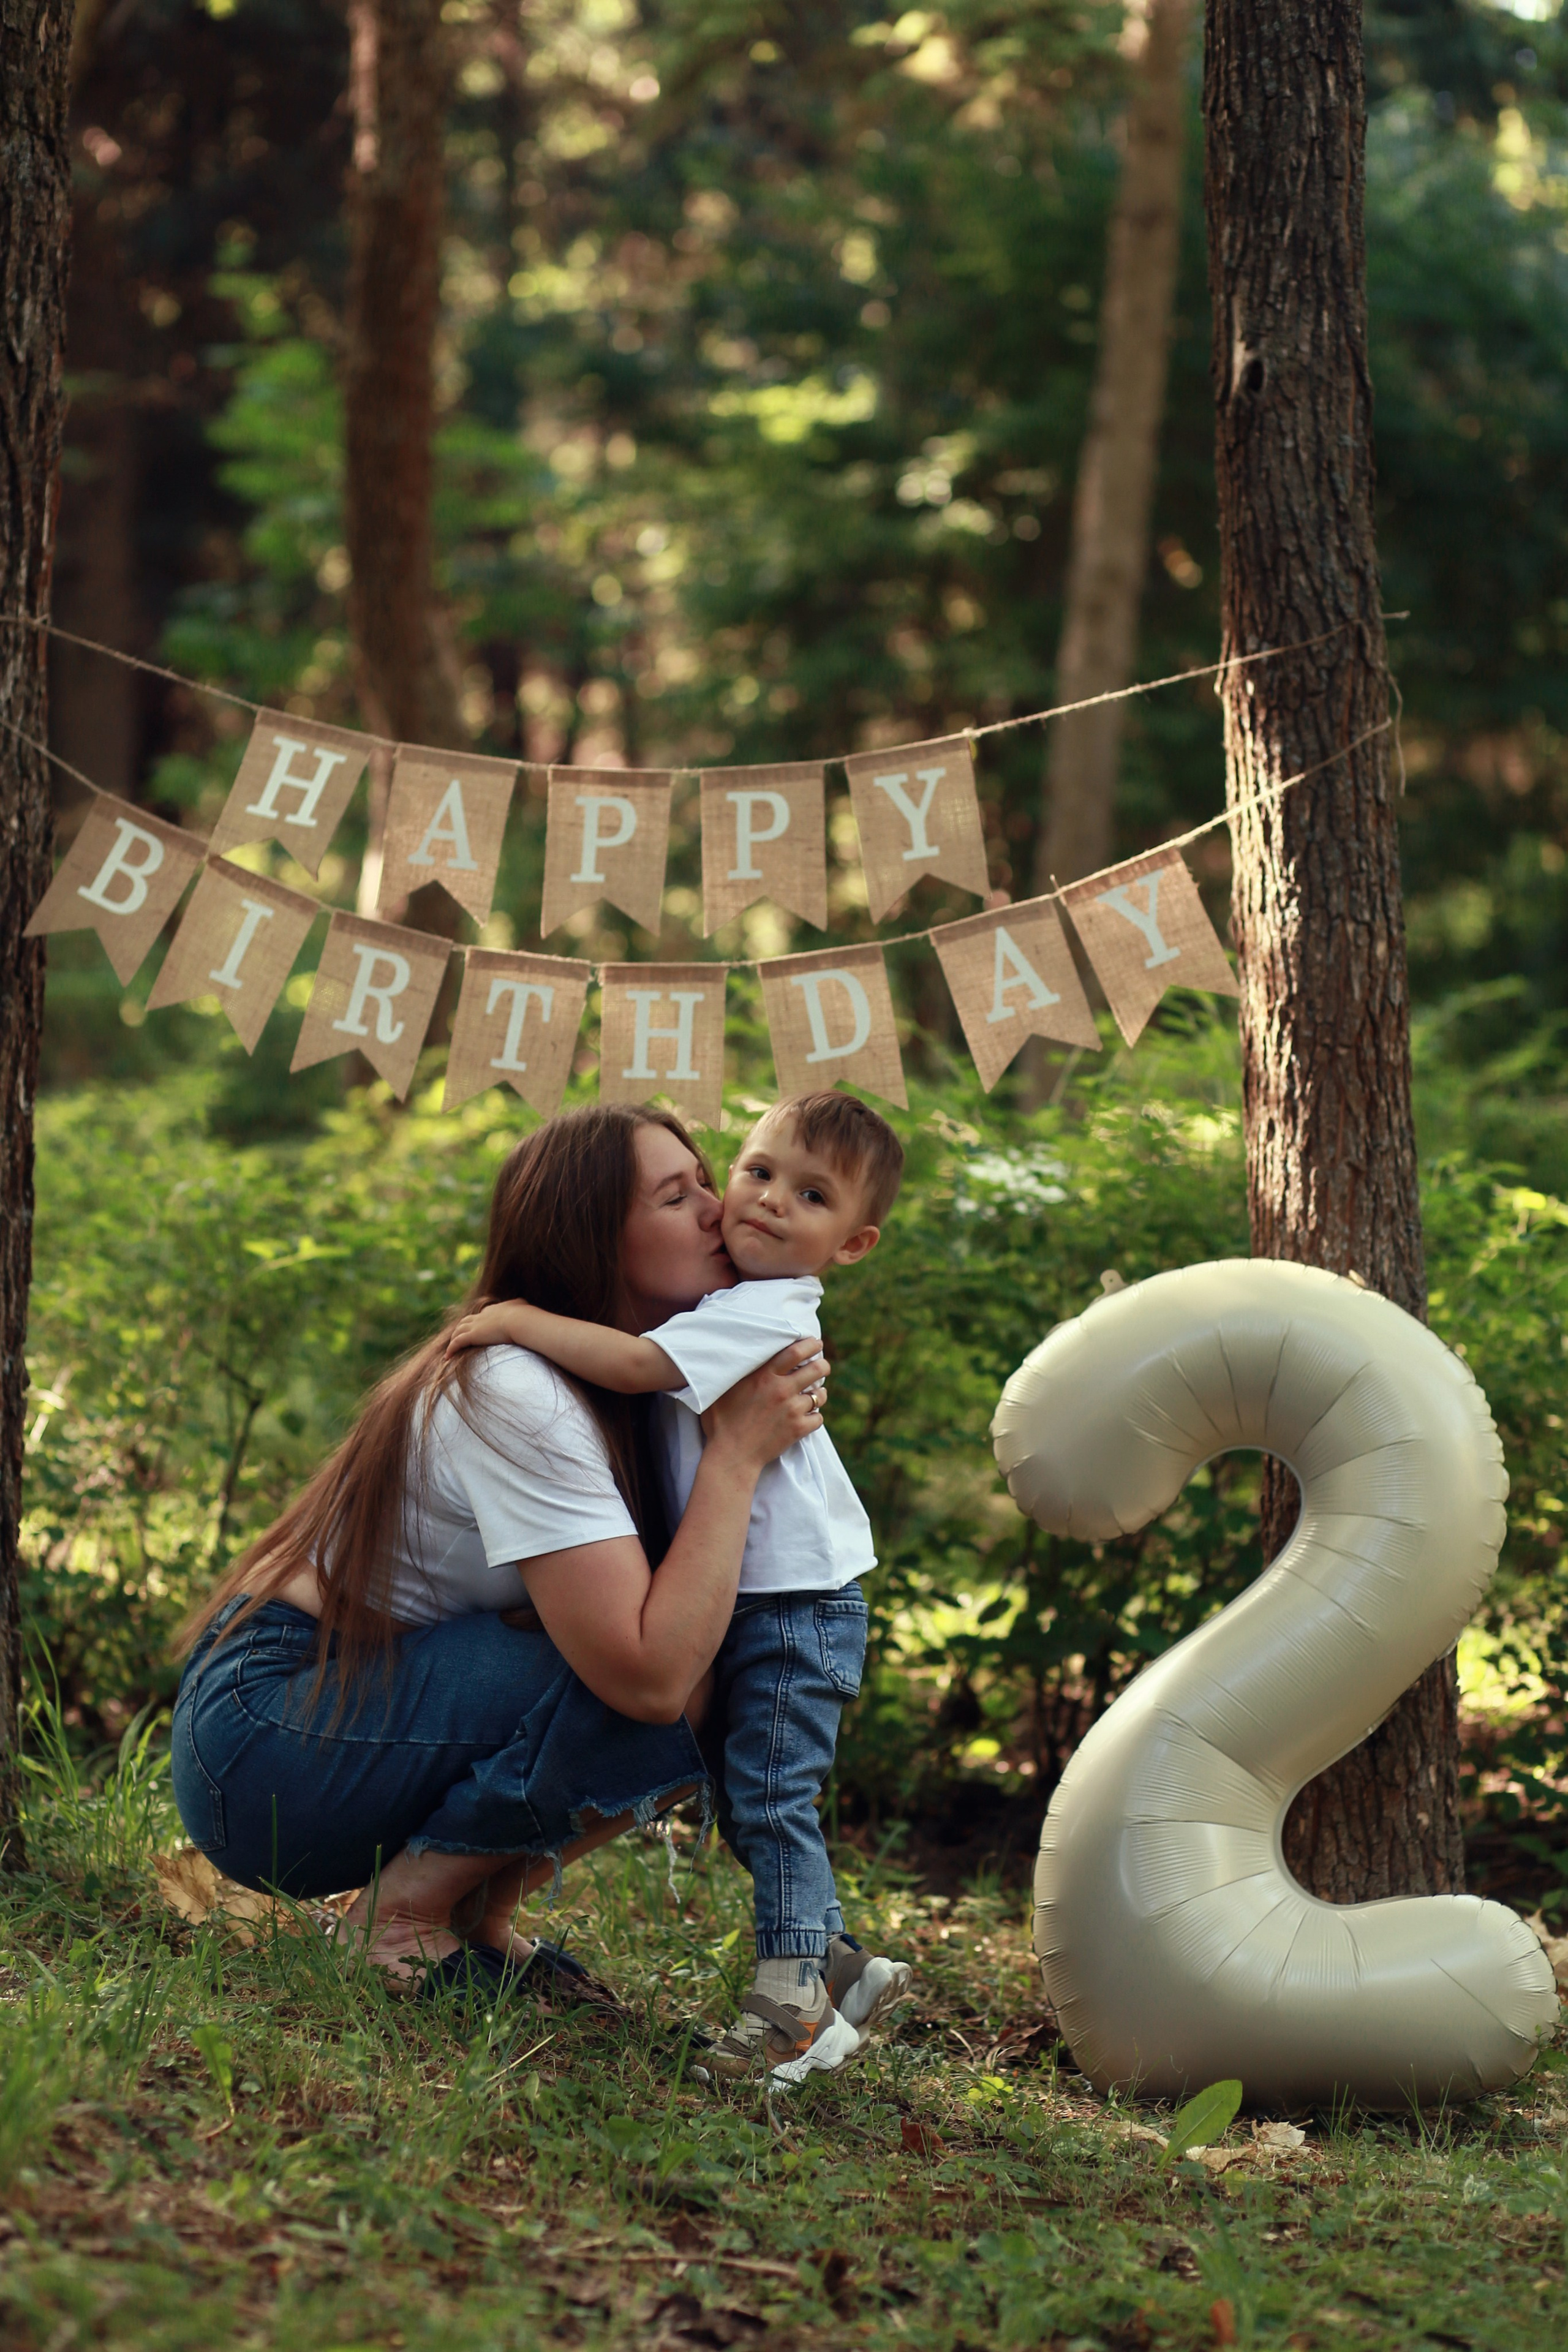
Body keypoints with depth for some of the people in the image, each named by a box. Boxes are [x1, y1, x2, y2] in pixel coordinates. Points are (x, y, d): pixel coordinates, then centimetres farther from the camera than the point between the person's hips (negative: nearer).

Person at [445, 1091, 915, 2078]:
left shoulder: (766, 1316, -19)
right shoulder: (728, 1299, 11)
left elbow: (634, 1364, -28)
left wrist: (523, 1321, -20)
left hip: (797, 1603, -10)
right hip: (745, 1598, 10)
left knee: (769, 1794, -10)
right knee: (747, 1799, 15)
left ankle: (792, 2006, -7)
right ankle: (836, 1963, 24)